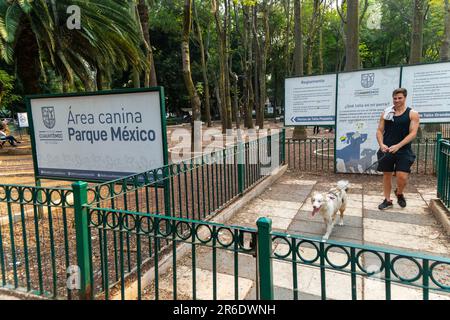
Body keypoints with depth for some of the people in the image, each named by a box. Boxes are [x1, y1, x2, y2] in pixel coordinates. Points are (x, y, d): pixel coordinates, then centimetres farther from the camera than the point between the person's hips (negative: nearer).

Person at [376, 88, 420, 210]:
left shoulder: (412, 114, -2)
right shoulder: (386, 113, 6)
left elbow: (413, 133, -10)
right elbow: (379, 131, 5)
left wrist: (398, 146, -22)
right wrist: (381, 144, -14)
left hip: (403, 151, -2)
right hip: (386, 150, 3)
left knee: (402, 177, -11)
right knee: (387, 175, 9)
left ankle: (399, 193, 22)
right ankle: (387, 200, 24)